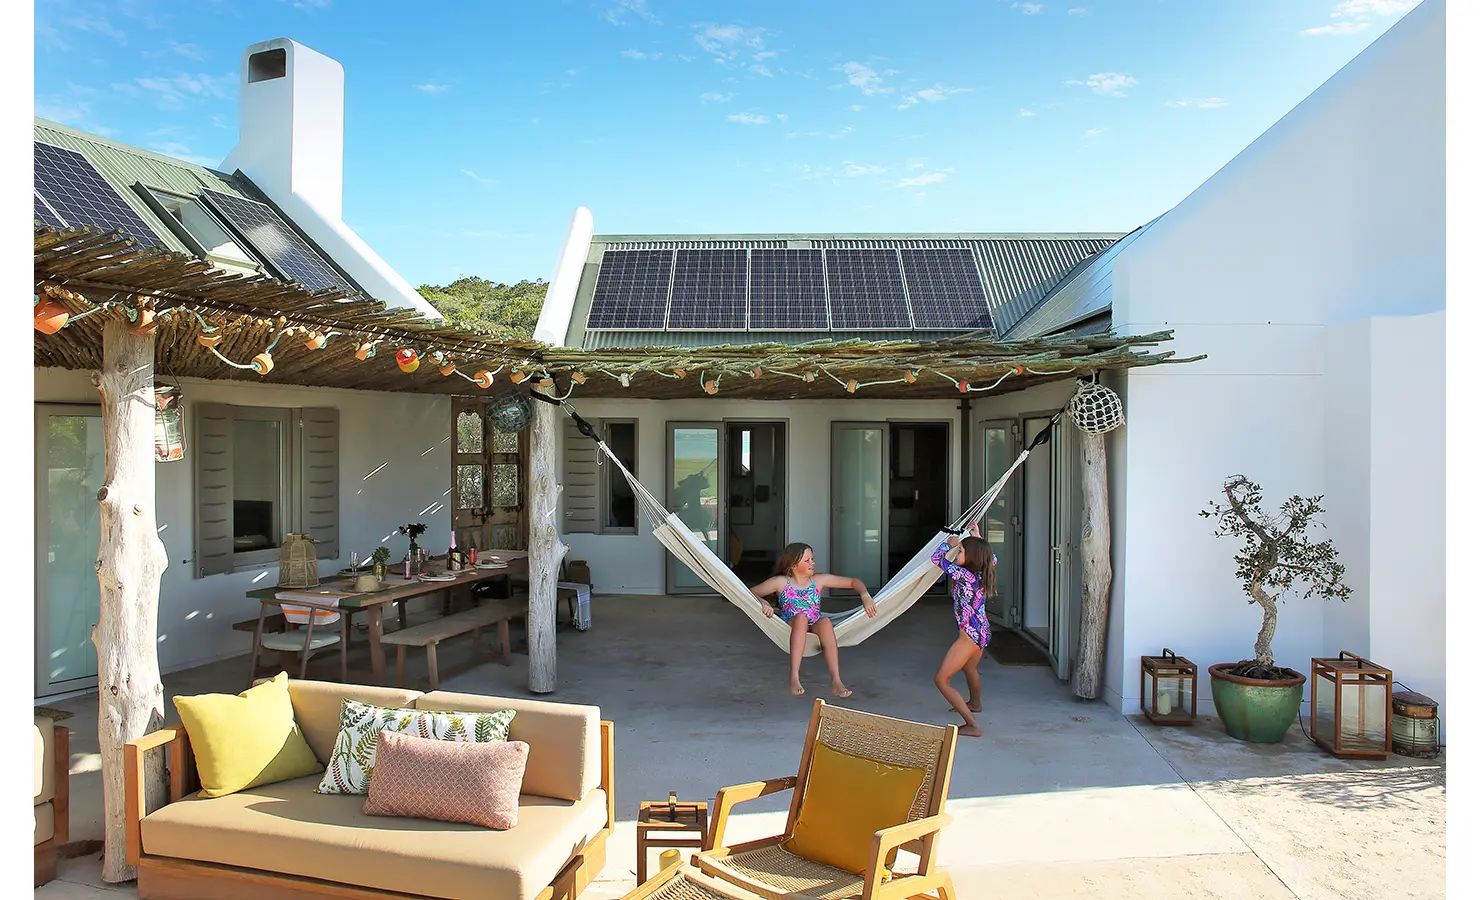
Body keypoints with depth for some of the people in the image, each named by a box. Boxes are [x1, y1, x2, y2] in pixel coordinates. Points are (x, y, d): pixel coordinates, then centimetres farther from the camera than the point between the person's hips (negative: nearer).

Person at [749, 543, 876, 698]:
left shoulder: (819, 580, 6)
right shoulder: (780, 582, 2)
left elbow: (853, 582, 8)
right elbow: (750, 593, 1)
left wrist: (865, 597, -10)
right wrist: (763, 603, -19)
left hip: (816, 627, 1)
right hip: (790, 627, -1)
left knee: (825, 621, -33)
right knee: (801, 617, -35)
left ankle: (836, 681, -38)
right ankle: (795, 678, -40)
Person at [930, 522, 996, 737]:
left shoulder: (964, 575, -24)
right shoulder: (983, 574, -2)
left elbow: (937, 558, -14)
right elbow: (992, 559, 23)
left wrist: (949, 543, 1)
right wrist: (978, 538, 23)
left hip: (969, 635, -9)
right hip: (983, 632, 9)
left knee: (941, 679, -6)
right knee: (970, 669, 36)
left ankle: (972, 726, -9)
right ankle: (975, 703, 62)